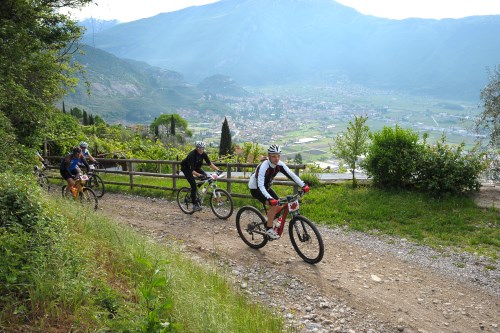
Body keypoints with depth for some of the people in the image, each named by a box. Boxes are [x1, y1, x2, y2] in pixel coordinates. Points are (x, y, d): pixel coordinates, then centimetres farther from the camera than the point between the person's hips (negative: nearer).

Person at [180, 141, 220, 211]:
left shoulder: (203, 153, -17)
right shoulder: (192, 155, -35)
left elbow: (209, 163, -16)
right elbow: (191, 170, -39)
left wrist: (217, 169, -29)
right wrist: (199, 175, -54)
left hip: (196, 167, 7)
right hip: (186, 168, -7)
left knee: (205, 175, -14)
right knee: (193, 184, -19)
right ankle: (195, 204, -13)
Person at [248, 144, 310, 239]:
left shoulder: (280, 164, -14)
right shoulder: (264, 166, -33)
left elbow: (291, 174, -16)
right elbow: (260, 185, -41)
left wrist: (303, 185, -27)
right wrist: (269, 198, -54)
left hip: (266, 187, 7)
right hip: (255, 188, -7)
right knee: (273, 205, -24)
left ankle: (268, 222, 16)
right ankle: (269, 229, -10)